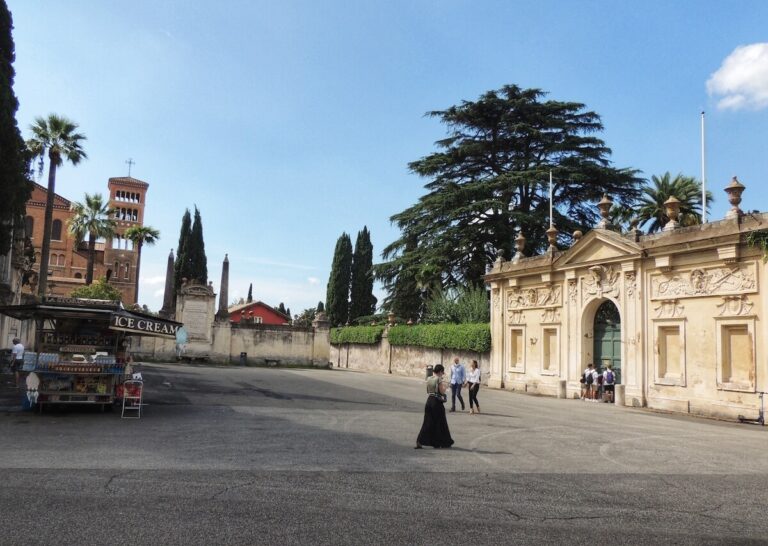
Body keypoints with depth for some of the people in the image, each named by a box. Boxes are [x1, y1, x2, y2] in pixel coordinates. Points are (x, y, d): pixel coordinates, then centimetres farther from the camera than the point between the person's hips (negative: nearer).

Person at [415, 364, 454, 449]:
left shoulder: (429, 379, 9)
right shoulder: (439, 379, -12)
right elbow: (442, 391, -14)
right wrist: (444, 385, 1)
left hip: (429, 401, 6)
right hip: (437, 402, -6)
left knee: (427, 423, 7)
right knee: (440, 422, 7)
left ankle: (419, 442, -2)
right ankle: (444, 442, 18)